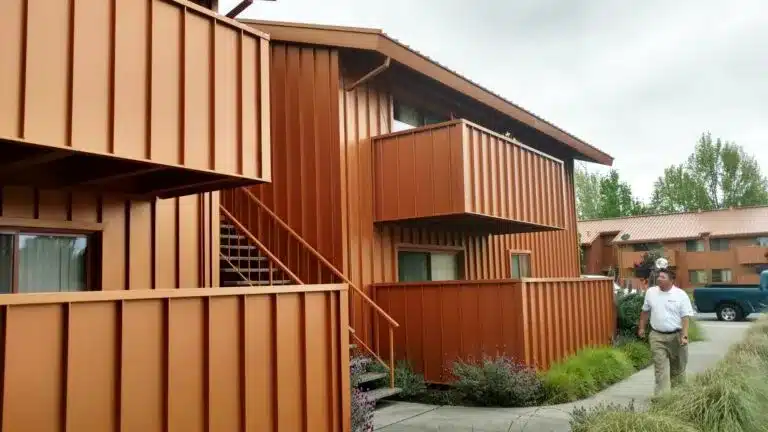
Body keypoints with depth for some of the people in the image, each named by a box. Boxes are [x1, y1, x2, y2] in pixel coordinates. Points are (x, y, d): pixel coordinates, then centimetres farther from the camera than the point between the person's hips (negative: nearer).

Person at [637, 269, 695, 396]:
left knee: (677, 368, 13)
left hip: (676, 336, -1)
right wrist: (641, 327, 14)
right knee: (660, 368, -4)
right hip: (657, 336, 1)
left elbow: (686, 317, -9)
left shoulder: (681, 295, -7)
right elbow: (645, 311, 14)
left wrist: (684, 335, -18)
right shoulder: (650, 292, 2)